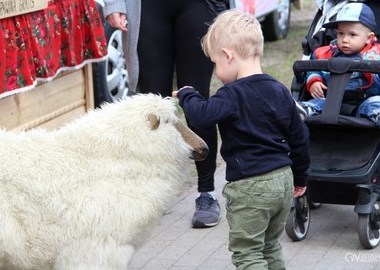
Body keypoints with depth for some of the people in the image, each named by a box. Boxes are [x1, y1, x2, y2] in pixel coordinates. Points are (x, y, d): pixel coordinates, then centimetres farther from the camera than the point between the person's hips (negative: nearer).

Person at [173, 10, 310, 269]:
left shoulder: (234, 95, -17)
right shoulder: (280, 92, 7)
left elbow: (202, 115, -30)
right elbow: (299, 137, 12)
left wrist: (187, 95, -9)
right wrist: (300, 177, 24)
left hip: (250, 187, -8)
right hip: (284, 180, 8)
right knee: (271, 247, 22)